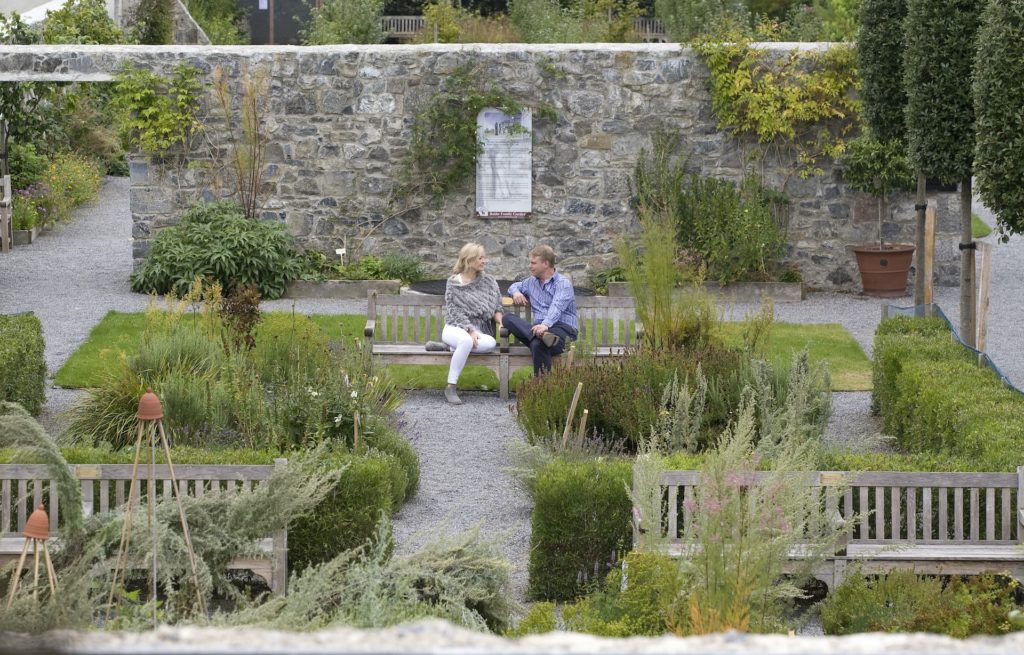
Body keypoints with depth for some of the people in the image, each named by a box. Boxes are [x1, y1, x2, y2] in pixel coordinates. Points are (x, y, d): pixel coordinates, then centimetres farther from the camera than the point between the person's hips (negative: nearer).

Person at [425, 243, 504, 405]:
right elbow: (455, 311, -5)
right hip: (456, 328, -3)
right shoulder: (453, 283, 2)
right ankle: (451, 387, -33)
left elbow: (496, 308, 12)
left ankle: (450, 347, -16)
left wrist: (502, 321, -10)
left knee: (490, 343, -34)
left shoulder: (488, 282, 13)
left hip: (479, 330, 3)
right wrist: (470, 331, -19)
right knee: (466, 341, -41)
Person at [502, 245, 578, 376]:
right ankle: (541, 335, -48)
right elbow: (515, 286, 45)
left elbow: (557, 307, -20)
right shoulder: (532, 282, 24)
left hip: (563, 327, -7)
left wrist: (546, 325, -41)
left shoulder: (563, 283, -2)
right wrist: (516, 292, 16)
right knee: (507, 318, -23)